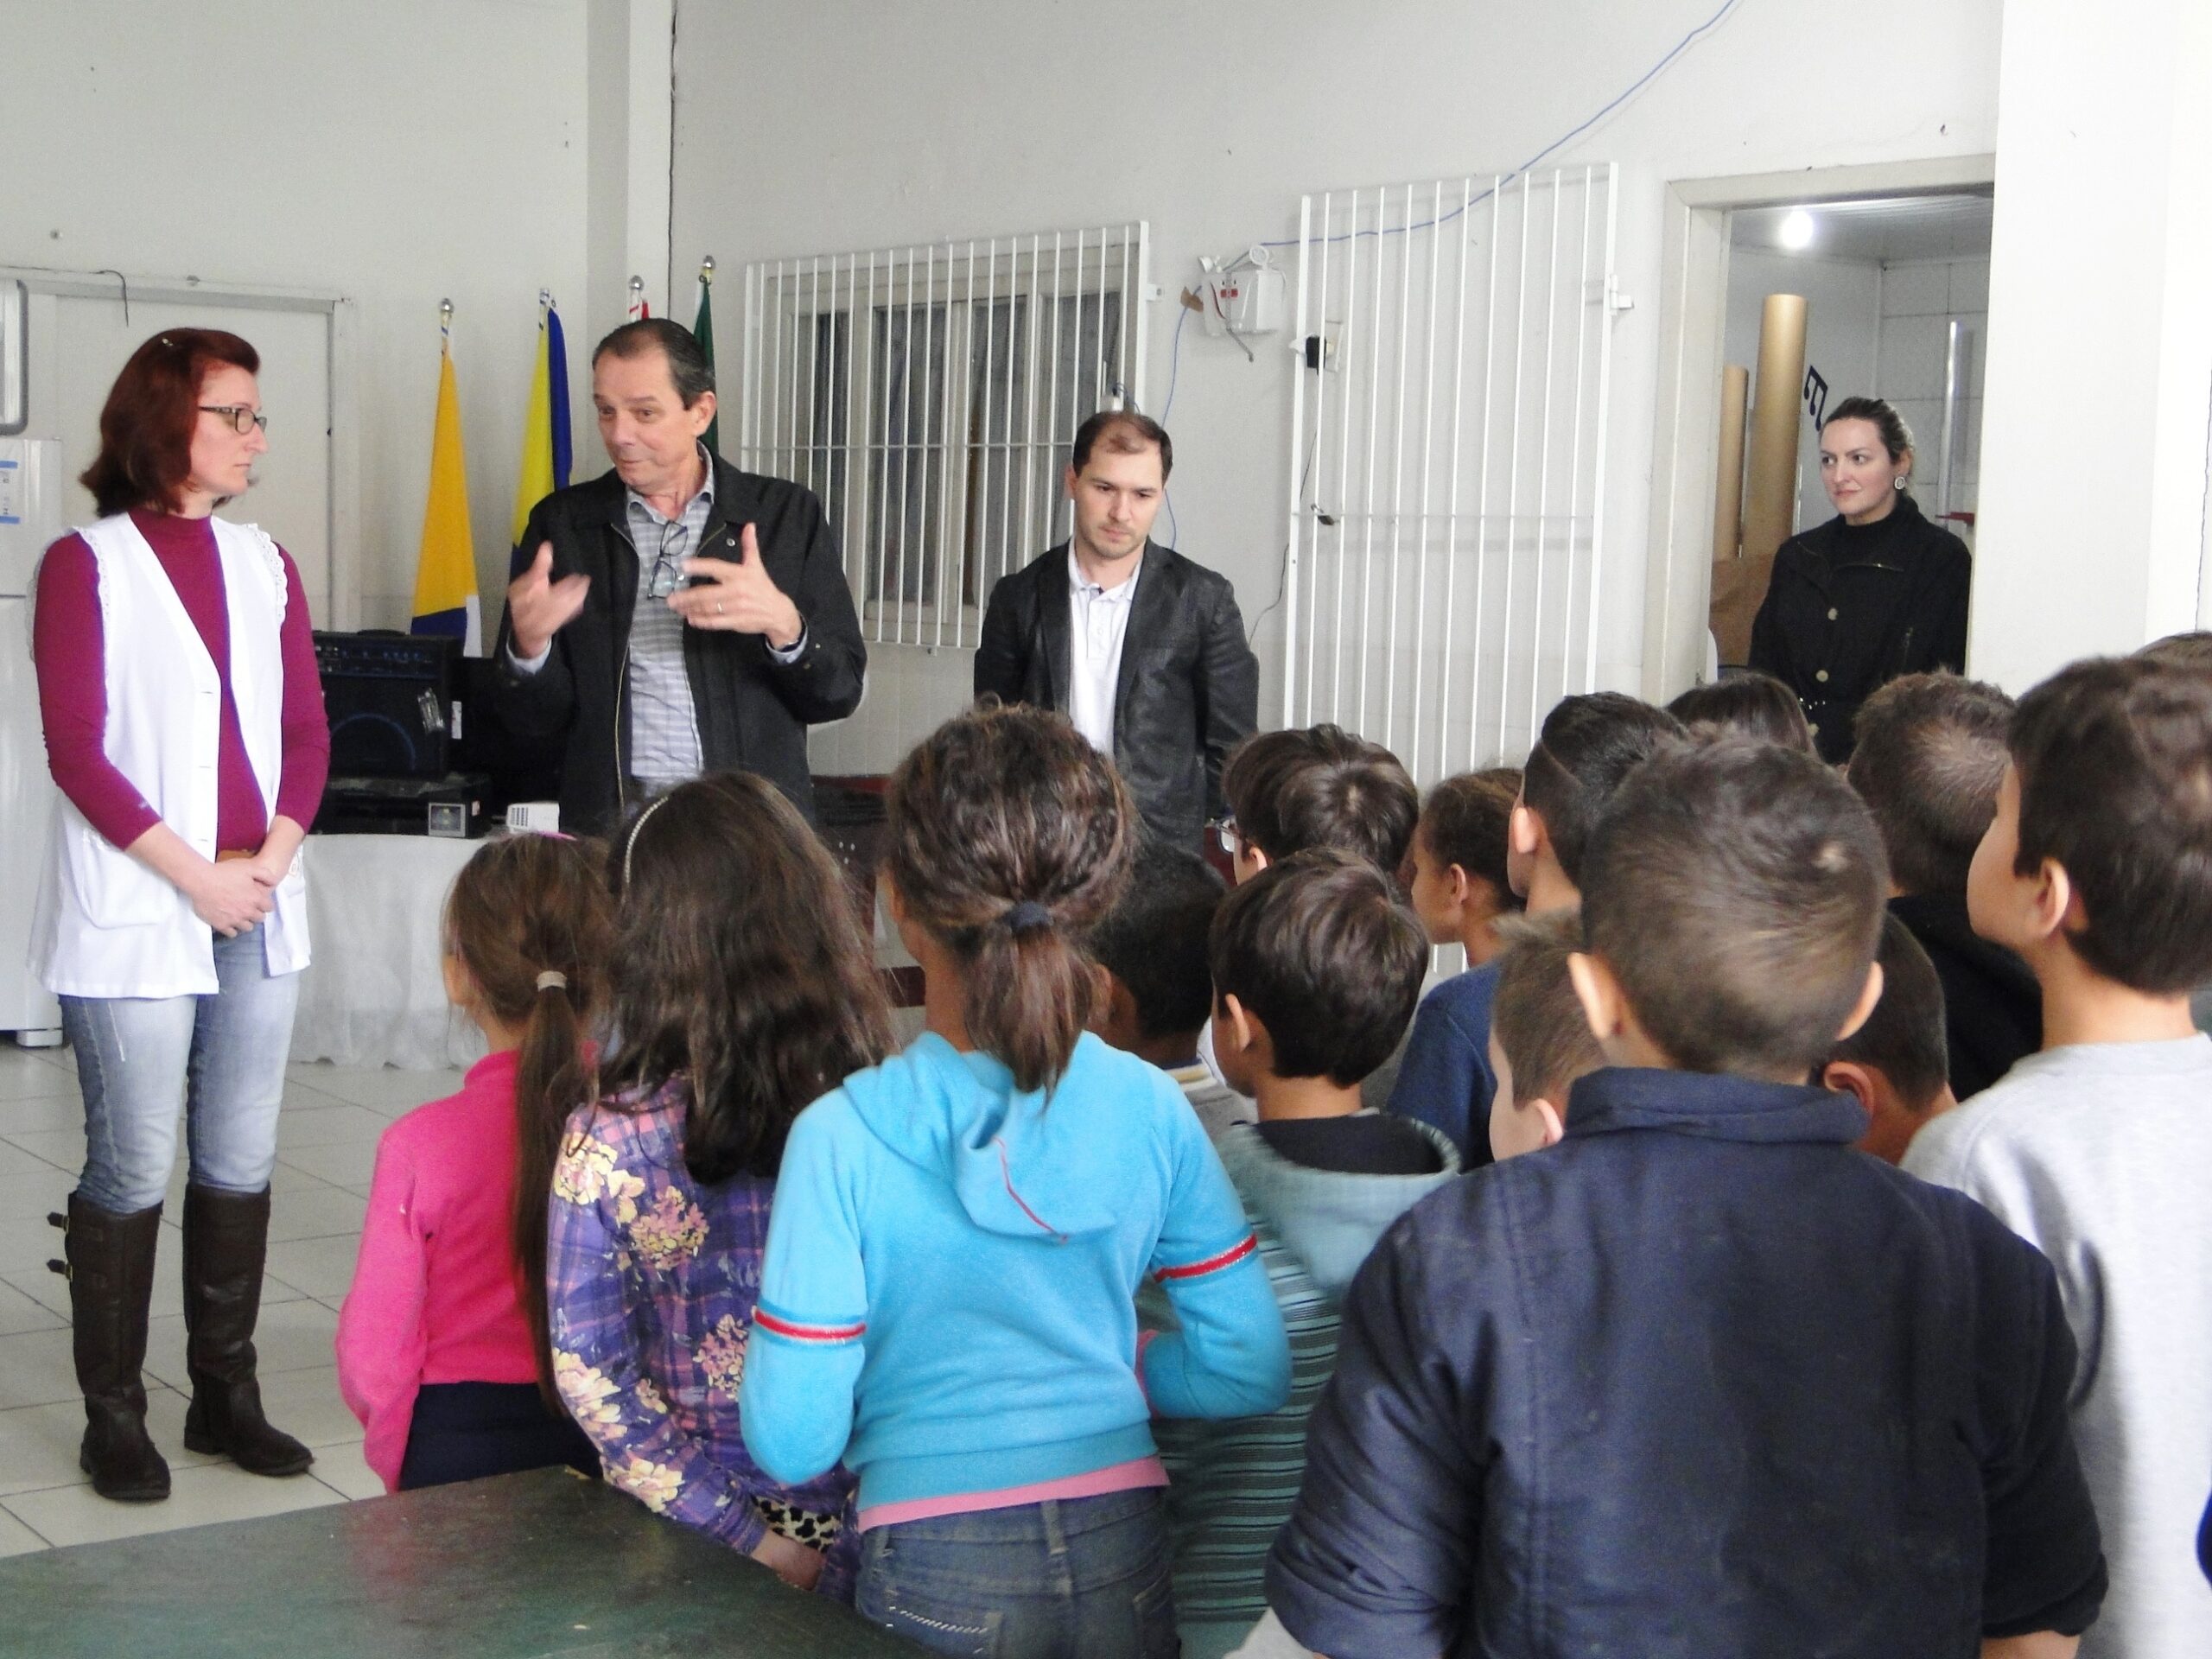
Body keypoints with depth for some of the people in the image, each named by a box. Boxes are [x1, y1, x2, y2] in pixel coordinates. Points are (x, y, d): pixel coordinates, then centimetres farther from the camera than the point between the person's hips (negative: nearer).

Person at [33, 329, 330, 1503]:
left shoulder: (266, 565, 11)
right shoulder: (86, 565, -4)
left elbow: (307, 732, 10)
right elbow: (76, 752, -9)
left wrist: (271, 862, -6)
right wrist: (195, 875, -14)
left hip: (260, 910, 5)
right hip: (134, 919, -5)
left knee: (241, 1164, 9)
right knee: (132, 1171, 0)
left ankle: (226, 1394, 20)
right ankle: (112, 1417, 12)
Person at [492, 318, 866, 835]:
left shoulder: (787, 515, 8)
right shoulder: (562, 523, 11)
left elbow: (841, 691, 6)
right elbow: (534, 719, 10)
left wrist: (783, 625, -13)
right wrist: (529, 644, -11)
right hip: (608, 822, 1)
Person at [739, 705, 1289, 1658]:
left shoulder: (840, 1136, -17)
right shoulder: (1151, 1109, -9)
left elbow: (793, 1441, -15)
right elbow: (1251, 1371, -4)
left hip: (935, 1582, -3)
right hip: (1123, 1564, 3)